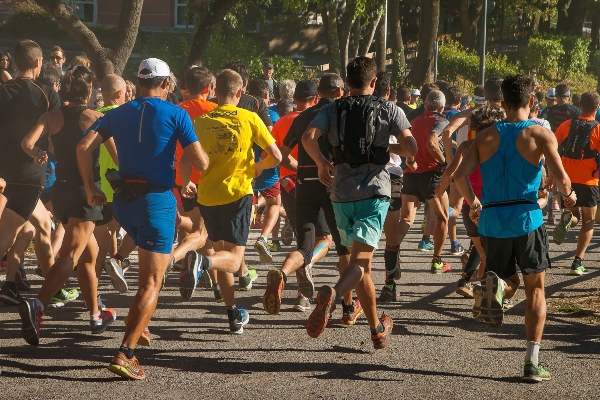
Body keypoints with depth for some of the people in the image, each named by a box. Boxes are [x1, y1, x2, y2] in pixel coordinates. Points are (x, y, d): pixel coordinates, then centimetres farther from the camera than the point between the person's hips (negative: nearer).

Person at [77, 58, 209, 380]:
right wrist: (206, 157, 14)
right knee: (151, 281, -4)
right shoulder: (175, 114, -4)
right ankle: (125, 353, -16)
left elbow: (84, 148, -3)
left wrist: (90, 189, 6)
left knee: (154, 264, 30)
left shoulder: (118, 114, 8)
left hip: (123, 201, 5)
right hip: (157, 201, -5)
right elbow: (201, 163, -9)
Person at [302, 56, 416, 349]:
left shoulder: (333, 110, 7)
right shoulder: (389, 110, 3)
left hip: (342, 193, 3)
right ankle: (333, 294, -43)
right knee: (359, 262, -12)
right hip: (375, 192, -3)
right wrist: (390, 148, 13)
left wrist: (322, 164, 6)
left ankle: (377, 328, 24)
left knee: (362, 263, 15)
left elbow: (308, 138, -10)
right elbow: (411, 148, -8)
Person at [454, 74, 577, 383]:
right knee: (535, 289, 12)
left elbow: (460, 176, -2)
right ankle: (531, 362, 3)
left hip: (491, 219, 3)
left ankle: (494, 285, -18)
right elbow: (561, 178, -13)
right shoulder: (541, 135, -2)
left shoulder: (485, 136, 7)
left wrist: (472, 203, 16)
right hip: (526, 218, -2)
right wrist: (568, 195, 9)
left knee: (510, 285, 21)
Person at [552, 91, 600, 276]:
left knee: (575, 217, 22)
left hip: (567, 180, 3)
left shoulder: (566, 125, 1)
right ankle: (578, 262, -1)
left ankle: (567, 217, -16)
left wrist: (552, 176, 10)